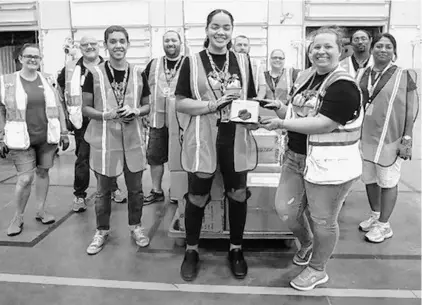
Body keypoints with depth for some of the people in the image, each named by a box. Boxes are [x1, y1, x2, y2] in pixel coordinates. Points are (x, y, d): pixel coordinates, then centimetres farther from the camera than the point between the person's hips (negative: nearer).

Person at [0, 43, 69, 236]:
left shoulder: (47, 81, 6)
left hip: (47, 137, 3)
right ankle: (18, 217, 15)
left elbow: (58, 108, 9)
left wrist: (64, 132, 6)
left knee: (43, 172, 11)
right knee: (25, 179, -5)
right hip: (22, 140, -3)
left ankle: (41, 210, 27)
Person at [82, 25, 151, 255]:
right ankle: (102, 230, 28)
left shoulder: (138, 73, 3)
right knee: (103, 190, 10)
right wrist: (106, 114, -18)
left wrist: (135, 111, -12)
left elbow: (147, 106, 10)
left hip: (133, 140, 2)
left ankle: (136, 226, 30)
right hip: (104, 140, -1)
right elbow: (85, 108, 0)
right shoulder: (94, 74, -3)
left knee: (135, 188, 11)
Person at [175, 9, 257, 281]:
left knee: (238, 195, 11)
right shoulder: (192, 62, 0)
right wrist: (213, 105, -18)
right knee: (196, 197, 8)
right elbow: (180, 103, -5)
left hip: (236, 139, 3)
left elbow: (252, 99, 13)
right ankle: (191, 251, 28)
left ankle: (236, 249, 32)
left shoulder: (242, 61, 7)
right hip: (202, 140, -2)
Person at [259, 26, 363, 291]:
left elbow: (323, 124, -26)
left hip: (330, 164, -8)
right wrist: (280, 108, -6)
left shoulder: (344, 86, -19)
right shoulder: (306, 76, 8)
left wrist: (281, 123, -21)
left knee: (323, 220, 9)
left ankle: (317, 270, 33)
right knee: (285, 209, 13)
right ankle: (306, 243, 44)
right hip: (296, 157, 8)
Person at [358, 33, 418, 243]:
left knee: (387, 182, 5)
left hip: (389, 138, -5)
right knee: (369, 179, 15)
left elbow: (411, 109, -6)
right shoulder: (364, 75, 8)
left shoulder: (404, 75, -5)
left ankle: (384, 225, 19)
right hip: (365, 137, 5)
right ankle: (375, 215, 35)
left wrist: (407, 138, -12)